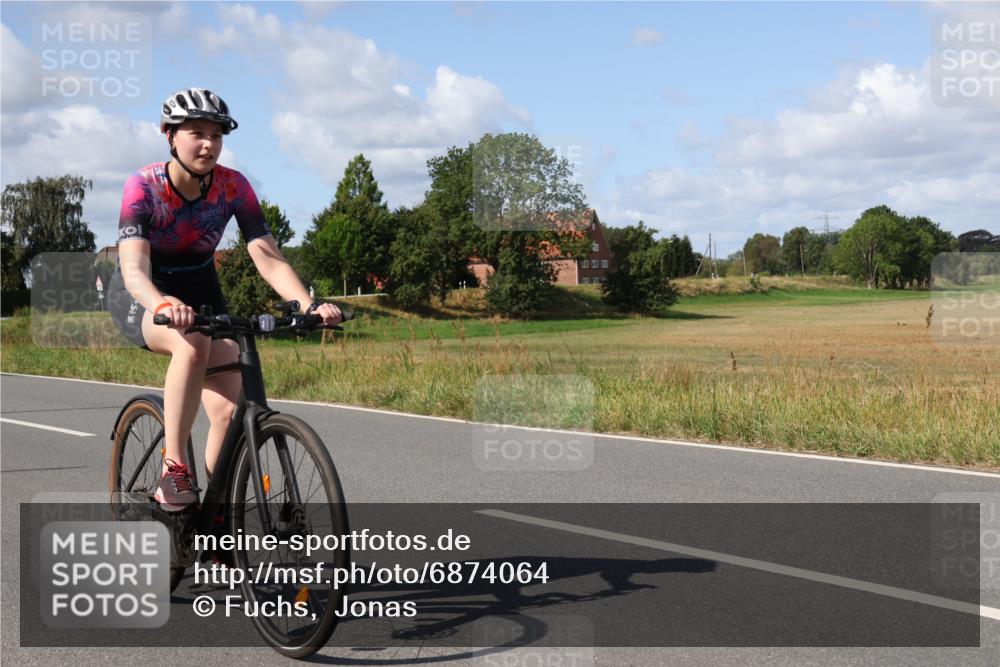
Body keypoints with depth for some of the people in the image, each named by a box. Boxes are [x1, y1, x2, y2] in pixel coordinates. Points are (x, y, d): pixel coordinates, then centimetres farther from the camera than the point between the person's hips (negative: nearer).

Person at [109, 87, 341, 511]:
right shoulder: (143, 186, -24)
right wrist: (163, 305, -58)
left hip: (199, 291, 4)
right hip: (139, 297, -4)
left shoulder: (233, 187, -15)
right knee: (192, 343, -38)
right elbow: (134, 267, -36)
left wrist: (309, 305, -41)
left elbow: (268, 257, -23)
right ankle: (173, 468, -27)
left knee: (229, 408, -15)